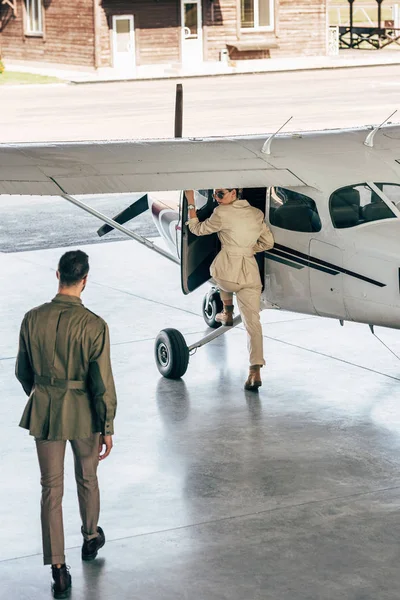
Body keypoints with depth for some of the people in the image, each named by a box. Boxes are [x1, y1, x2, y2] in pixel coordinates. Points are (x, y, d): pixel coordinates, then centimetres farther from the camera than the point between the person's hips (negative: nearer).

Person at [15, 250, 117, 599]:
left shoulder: (33, 319, -9)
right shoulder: (93, 325, -19)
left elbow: (23, 371, 5)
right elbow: (103, 382, -16)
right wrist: (108, 429, -6)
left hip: (44, 411, 2)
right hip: (83, 412, -2)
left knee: (51, 489, 8)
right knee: (87, 479, 23)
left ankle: (59, 569, 7)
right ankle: (91, 538, 46)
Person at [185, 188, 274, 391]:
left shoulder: (222, 213, -7)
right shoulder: (257, 214, 12)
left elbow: (197, 229, 6)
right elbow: (268, 242, 22)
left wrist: (190, 203, 13)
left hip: (227, 270, -4)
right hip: (250, 273, 4)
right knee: (252, 322, 0)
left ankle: (227, 313, 43)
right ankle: (255, 371, -12)